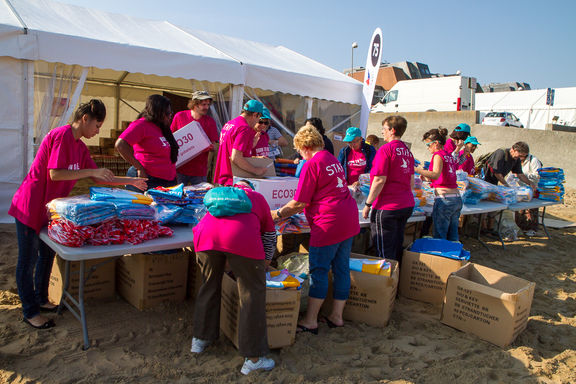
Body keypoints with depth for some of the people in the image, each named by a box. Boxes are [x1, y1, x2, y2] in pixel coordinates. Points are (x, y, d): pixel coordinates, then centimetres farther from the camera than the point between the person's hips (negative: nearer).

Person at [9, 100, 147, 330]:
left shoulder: (80, 146, 9)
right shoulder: (61, 135, -19)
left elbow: (98, 178, 12)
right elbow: (54, 173, -26)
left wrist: (131, 181, 8)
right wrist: (91, 171, -23)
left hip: (48, 209, 9)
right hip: (30, 207, -9)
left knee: (47, 256, 18)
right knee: (28, 261, 4)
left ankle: (41, 300, 35)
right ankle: (30, 312, 16)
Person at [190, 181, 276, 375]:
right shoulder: (258, 198, 32)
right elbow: (270, 234, 34)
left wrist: (225, 262, 54)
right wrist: (265, 262, 48)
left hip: (207, 234, 4)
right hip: (242, 238, -3)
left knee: (210, 285, 23)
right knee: (252, 294, 6)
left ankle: (200, 339, 37)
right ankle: (253, 358, 11)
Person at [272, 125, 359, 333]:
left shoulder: (311, 164, -11)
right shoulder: (333, 160, 16)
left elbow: (300, 202, -10)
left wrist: (278, 213, 6)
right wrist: (289, 212, 27)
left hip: (329, 224, -9)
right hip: (349, 220, 9)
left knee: (318, 271, 0)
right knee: (341, 268, 13)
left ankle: (310, 321, 9)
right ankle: (336, 316, 23)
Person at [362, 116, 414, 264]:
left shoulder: (386, 149, -13)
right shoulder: (407, 151, 10)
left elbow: (379, 180, -17)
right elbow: (411, 182, 16)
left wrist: (368, 204, -10)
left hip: (387, 207, -8)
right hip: (407, 205, 8)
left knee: (385, 253, 0)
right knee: (397, 249, 17)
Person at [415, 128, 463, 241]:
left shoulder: (438, 155, -8)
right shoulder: (450, 155, 17)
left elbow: (436, 175, -24)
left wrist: (416, 170, -28)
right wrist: (426, 176, 24)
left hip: (444, 199, -8)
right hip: (457, 199, 8)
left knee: (440, 237, -1)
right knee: (453, 238, 14)